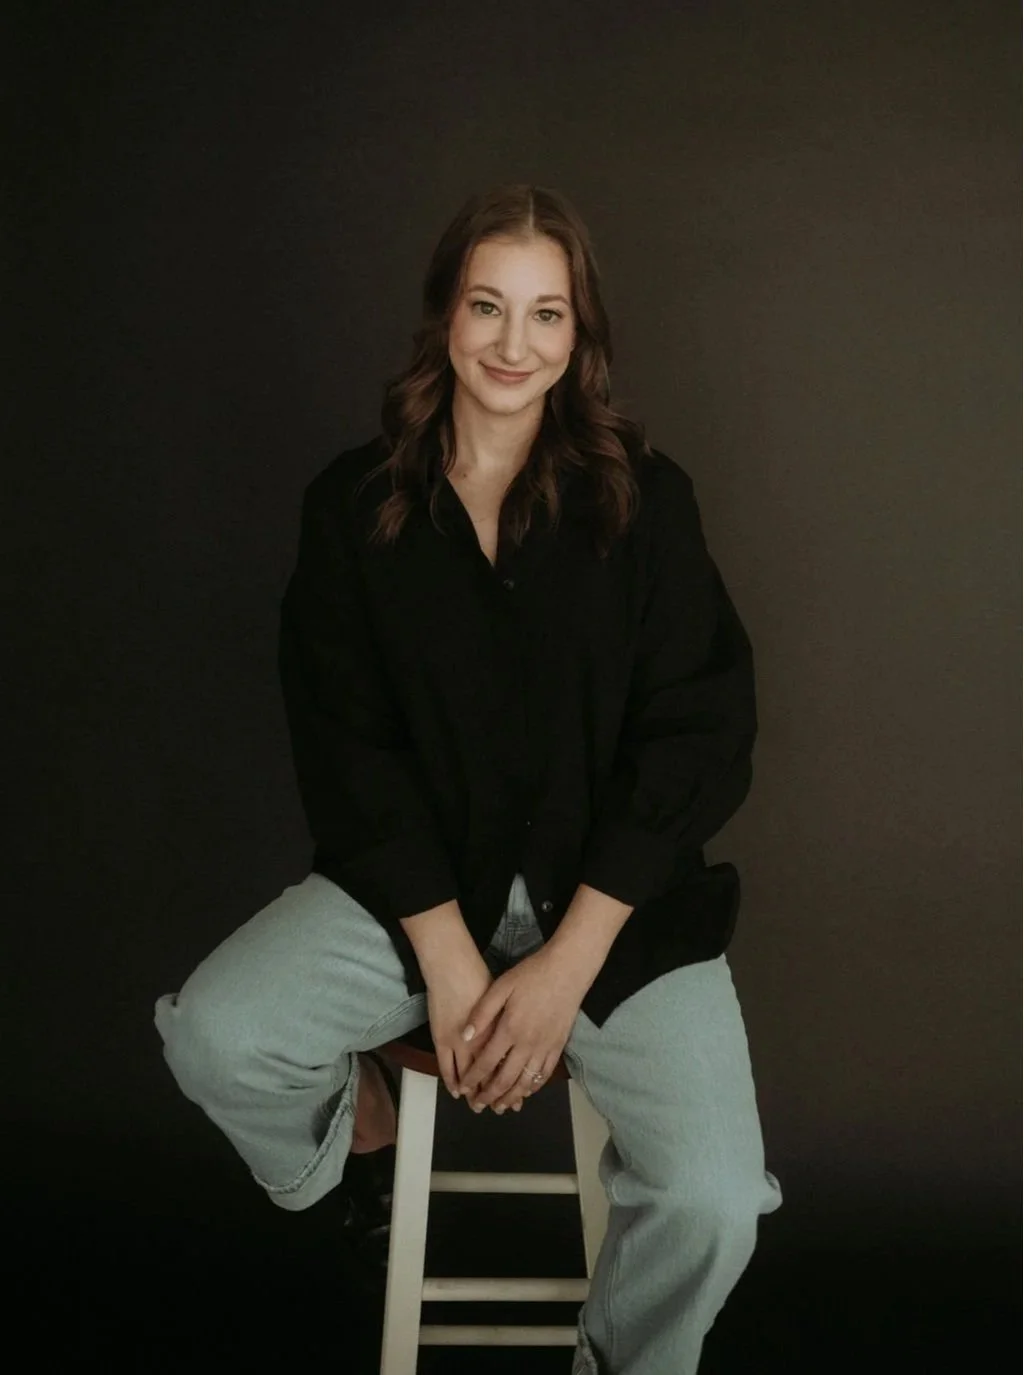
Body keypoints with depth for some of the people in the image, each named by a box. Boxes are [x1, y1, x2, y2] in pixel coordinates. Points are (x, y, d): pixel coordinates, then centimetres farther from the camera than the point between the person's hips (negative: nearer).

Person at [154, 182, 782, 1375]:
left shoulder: (644, 500, -3)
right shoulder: (353, 505, 0)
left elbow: (698, 738, -6)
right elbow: (344, 744, -3)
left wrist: (568, 965, -13)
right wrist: (448, 959, -13)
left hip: (619, 896, 0)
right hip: (413, 881, 1)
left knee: (710, 1203, -19)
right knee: (214, 1037, -24)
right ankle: (345, 1126, 13)